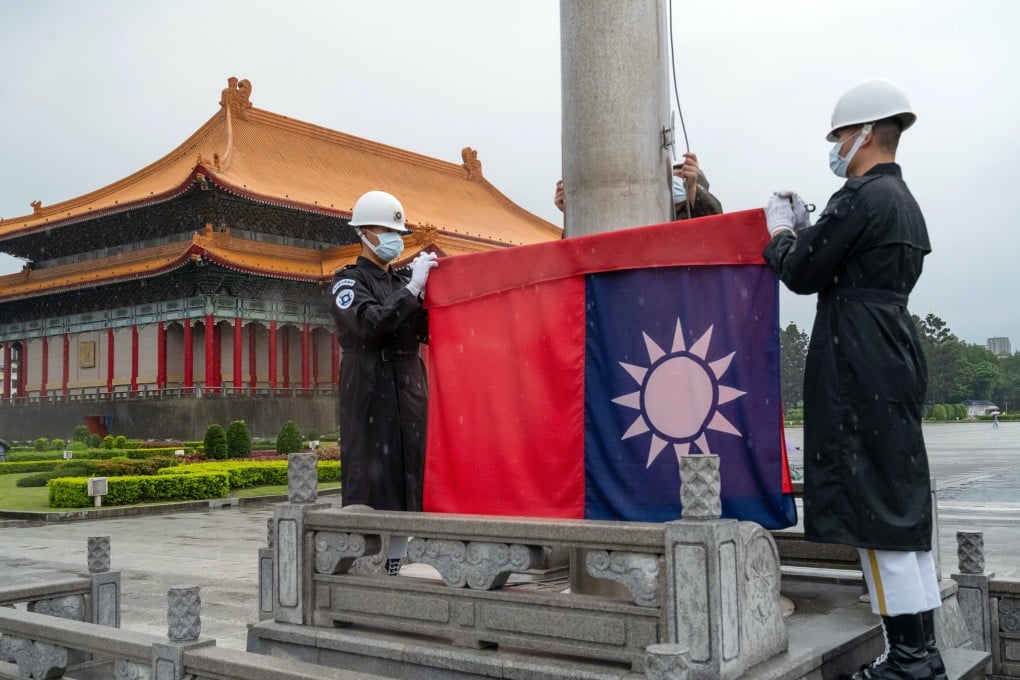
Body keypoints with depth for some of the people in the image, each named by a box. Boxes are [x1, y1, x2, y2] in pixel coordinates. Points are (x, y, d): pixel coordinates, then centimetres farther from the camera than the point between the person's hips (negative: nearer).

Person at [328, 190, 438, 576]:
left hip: (410, 390, 6)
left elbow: (430, 332, 14)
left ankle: (395, 566, 14)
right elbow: (368, 323, -18)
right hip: (369, 392, -6)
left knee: (407, 477, 6)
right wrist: (413, 289, -20)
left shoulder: (403, 283, 20)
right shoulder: (349, 281, 1)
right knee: (368, 477, -7)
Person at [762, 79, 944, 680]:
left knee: (873, 503, -5)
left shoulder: (861, 197, -13)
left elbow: (801, 274, -9)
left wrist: (780, 230, 8)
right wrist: (804, 228, 21)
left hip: (858, 362, -10)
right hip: (897, 357, 10)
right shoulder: (904, 201, 17)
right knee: (903, 501, 12)